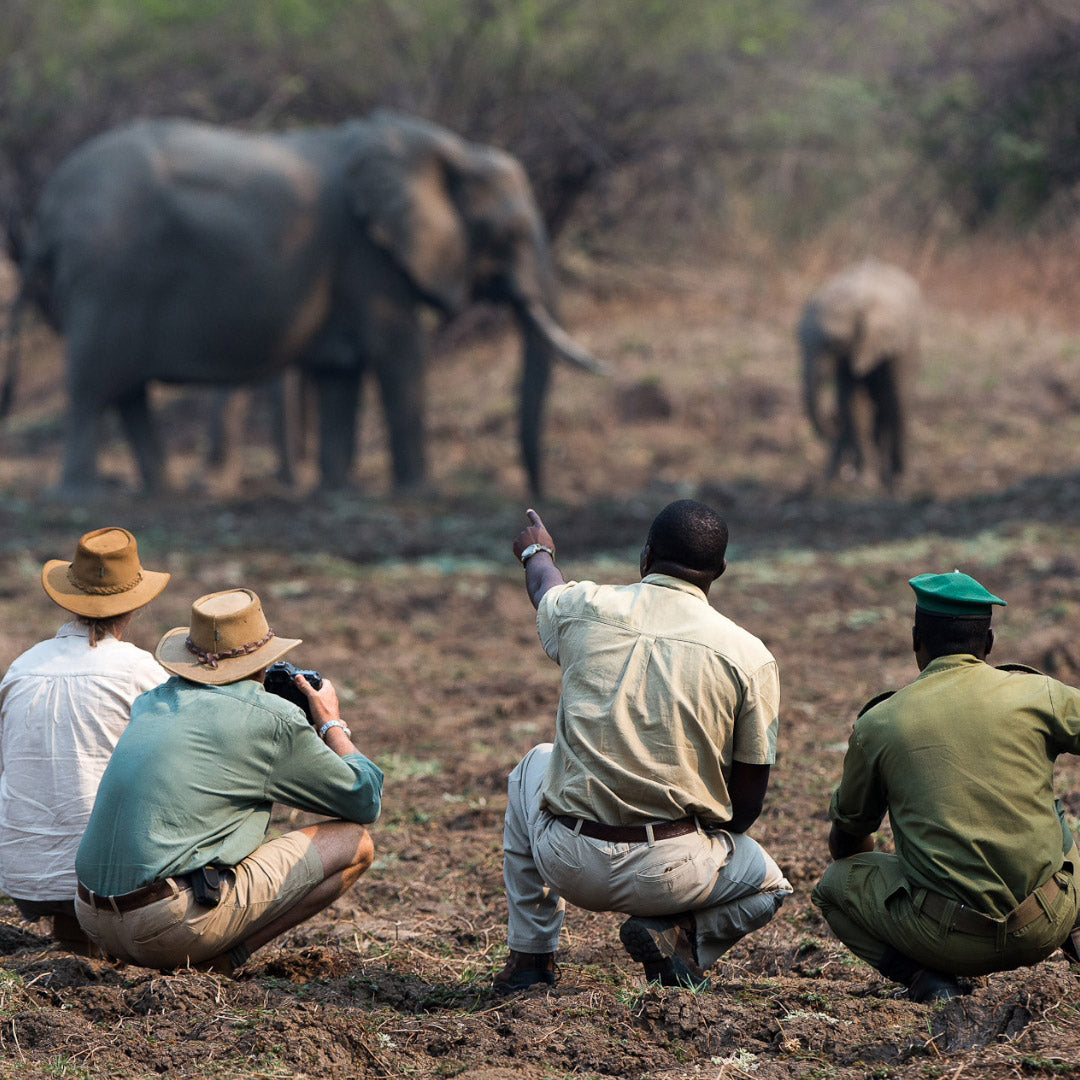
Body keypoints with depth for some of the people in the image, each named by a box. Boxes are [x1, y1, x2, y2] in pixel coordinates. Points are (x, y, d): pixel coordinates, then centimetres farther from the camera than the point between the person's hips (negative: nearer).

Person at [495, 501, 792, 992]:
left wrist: (536, 553, 54)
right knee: (769, 883, 30)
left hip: (568, 865, 2)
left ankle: (528, 955, 30)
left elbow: (545, 588, 29)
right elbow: (747, 801, 1)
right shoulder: (749, 657, -5)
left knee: (535, 766, 35)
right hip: (670, 875, -2)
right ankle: (679, 932, -2)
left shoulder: (582, 608, 1)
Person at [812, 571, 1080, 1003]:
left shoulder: (876, 724, 1)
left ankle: (925, 978, 0)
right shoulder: (1038, 695, -1)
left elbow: (850, 829, 17)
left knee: (835, 882, 22)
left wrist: (849, 861, 40)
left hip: (952, 942, -4)